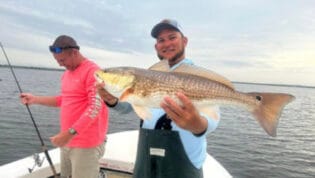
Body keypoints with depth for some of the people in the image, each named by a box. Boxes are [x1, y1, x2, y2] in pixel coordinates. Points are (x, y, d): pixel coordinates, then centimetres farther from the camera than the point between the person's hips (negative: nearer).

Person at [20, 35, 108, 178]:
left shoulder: (92, 71, -15)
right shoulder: (66, 74, 13)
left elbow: (95, 107, -22)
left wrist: (69, 133, -26)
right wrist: (35, 99, 14)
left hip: (86, 144, -8)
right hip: (67, 141, 8)